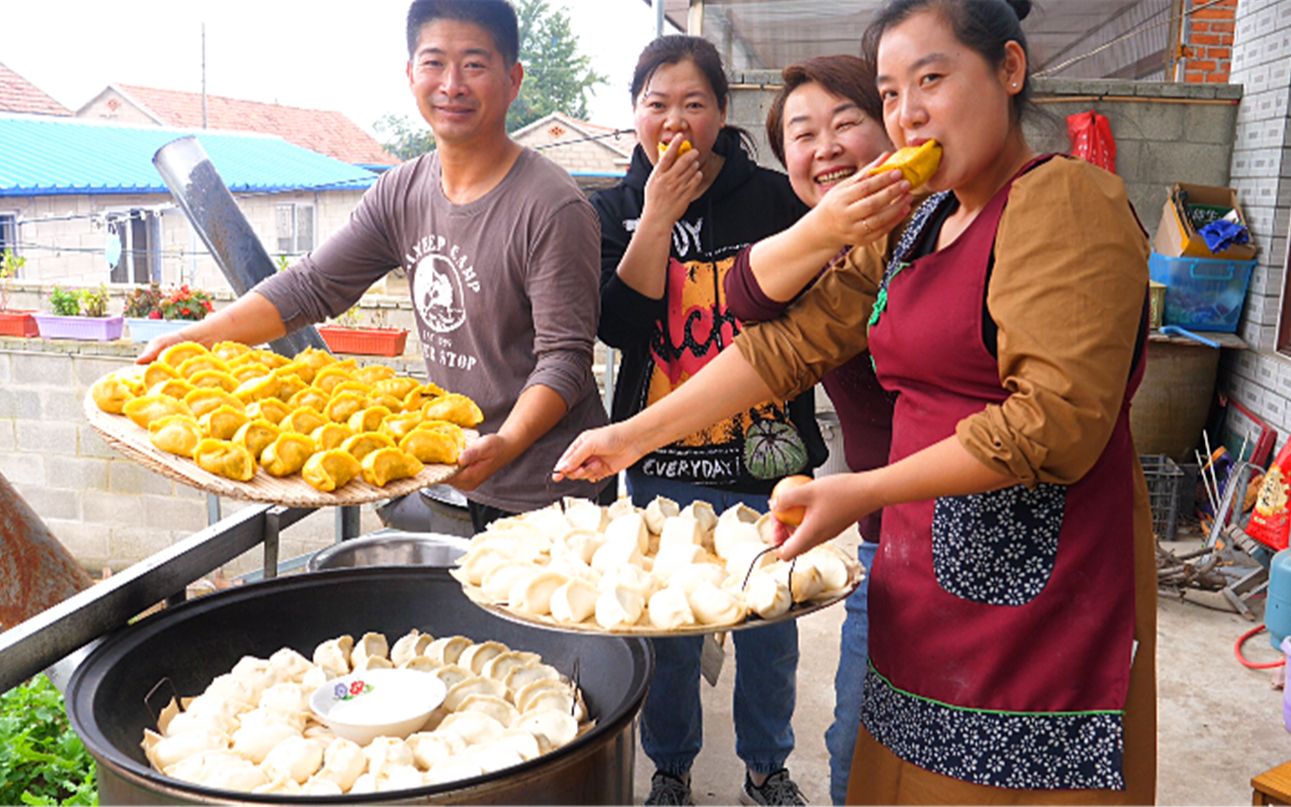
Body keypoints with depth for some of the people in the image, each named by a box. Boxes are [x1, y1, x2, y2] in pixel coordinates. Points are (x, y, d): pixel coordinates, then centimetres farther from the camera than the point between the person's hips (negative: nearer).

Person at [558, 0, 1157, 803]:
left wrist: (863, 493, -21)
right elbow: (792, 343, 10)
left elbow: (1059, 419, -20)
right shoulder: (913, 226, 13)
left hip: (1037, 594, -6)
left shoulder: (1067, 202, -11)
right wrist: (636, 433, 6)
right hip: (927, 580, 7)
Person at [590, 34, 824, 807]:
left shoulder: (774, 198, -2)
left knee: (769, 625, 13)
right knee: (668, 630, 10)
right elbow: (620, 324, -12)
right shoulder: (615, 209, 2)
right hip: (664, 465, 0)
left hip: (766, 460, 0)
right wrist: (658, 216, -16)